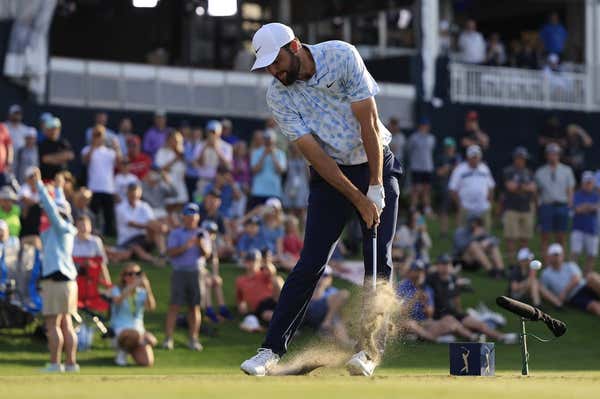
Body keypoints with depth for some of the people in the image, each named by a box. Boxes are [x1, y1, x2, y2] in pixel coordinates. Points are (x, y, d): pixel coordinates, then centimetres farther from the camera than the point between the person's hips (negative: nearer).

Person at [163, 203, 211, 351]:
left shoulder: (203, 234, 13)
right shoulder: (176, 233, 7)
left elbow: (207, 254, 2)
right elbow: (171, 252, -6)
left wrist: (201, 245, -18)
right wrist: (186, 246, -18)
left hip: (197, 273, 2)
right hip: (180, 271, -2)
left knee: (195, 306, 3)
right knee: (174, 306, -7)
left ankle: (193, 339, 8)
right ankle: (168, 338, -8)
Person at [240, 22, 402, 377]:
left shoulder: (342, 56, -17)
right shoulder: (278, 95, -13)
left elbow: (369, 123, -17)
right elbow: (314, 154, -15)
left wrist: (376, 187, -18)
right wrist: (358, 199, -21)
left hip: (375, 165, 0)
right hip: (331, 175, 1)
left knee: (379, 261, -7)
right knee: (311, 263, -8)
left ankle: (369, 348, 0)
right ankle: (272, 349, -6)